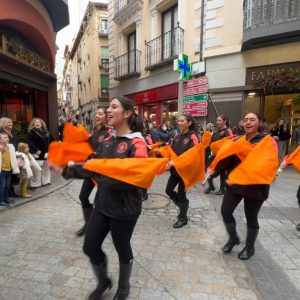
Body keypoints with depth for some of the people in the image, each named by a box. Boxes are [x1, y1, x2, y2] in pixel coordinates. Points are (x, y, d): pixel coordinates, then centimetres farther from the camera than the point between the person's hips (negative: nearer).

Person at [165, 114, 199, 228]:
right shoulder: (177, 137, 8)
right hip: (175, 169, 7)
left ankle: (183, 218, 25)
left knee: (181, 193, 3)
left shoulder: (192, 138, -13)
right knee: (169, 190, 12)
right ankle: (182, 207, 36)